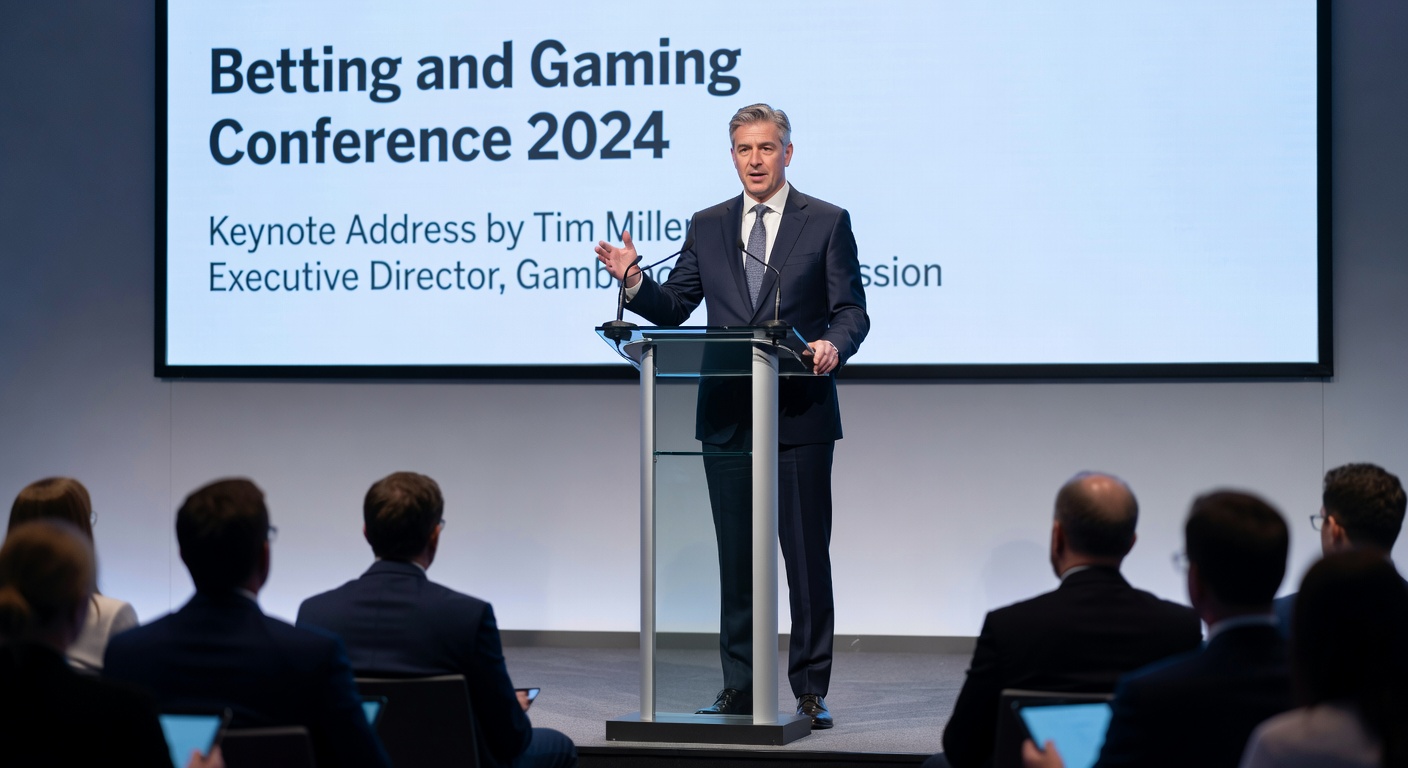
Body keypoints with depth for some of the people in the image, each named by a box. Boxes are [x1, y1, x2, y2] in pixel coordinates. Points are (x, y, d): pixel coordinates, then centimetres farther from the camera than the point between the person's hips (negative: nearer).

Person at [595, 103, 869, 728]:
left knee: (807, 556, 0)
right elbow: (672, 309, 10)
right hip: (727, 419, 3)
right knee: (736, 559, 7)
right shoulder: (708, 227, 12)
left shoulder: (827, 223, 3)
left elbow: (851, 310, 0)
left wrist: (834, 344, -22)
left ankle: (811, 692, 7)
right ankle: (739, 690, 14)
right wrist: (633, 280, -9)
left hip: (801, 416, -3)